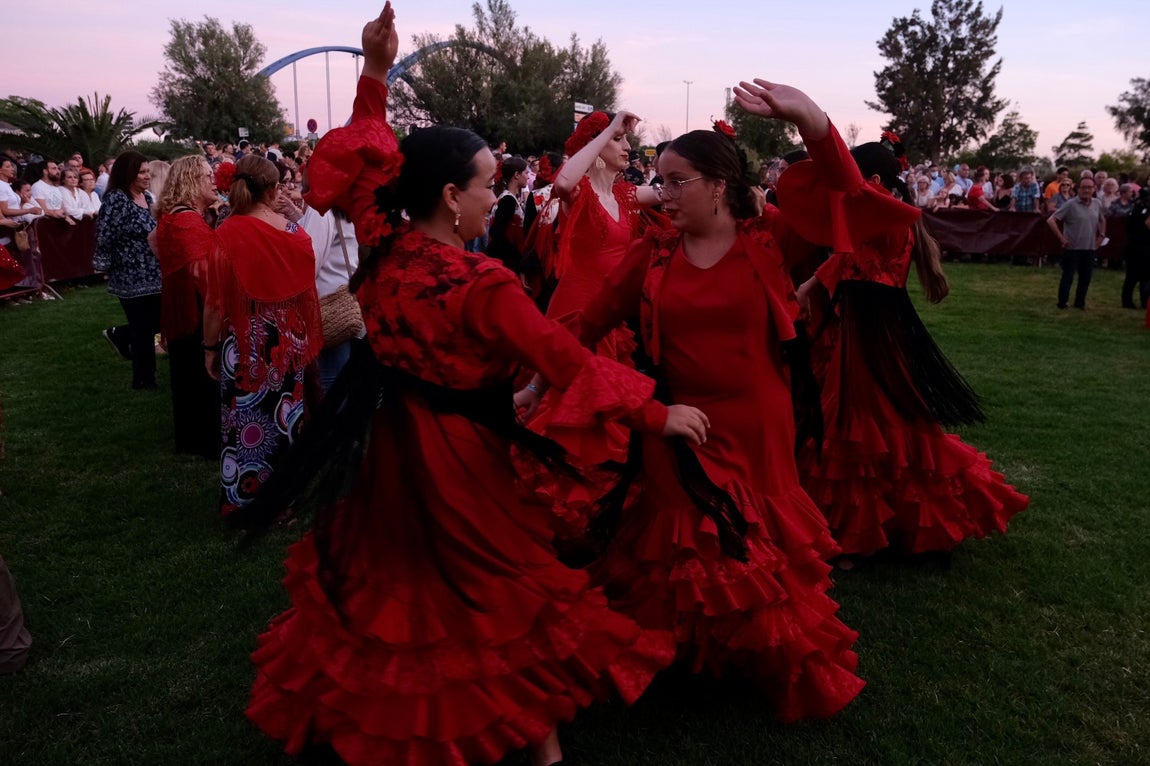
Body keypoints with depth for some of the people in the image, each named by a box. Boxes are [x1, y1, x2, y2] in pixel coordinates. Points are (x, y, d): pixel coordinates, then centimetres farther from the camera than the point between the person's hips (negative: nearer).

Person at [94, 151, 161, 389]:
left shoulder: (147, 197, 9)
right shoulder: (115, 200, -16)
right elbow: (104, 237, -17)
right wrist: (103, 265, -14)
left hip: (153, 275, 8)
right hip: (132, 278, -8)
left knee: (159, 321, 13)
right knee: (143, 330, 2)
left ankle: (120, 335, 40)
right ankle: (144, 380, 18)